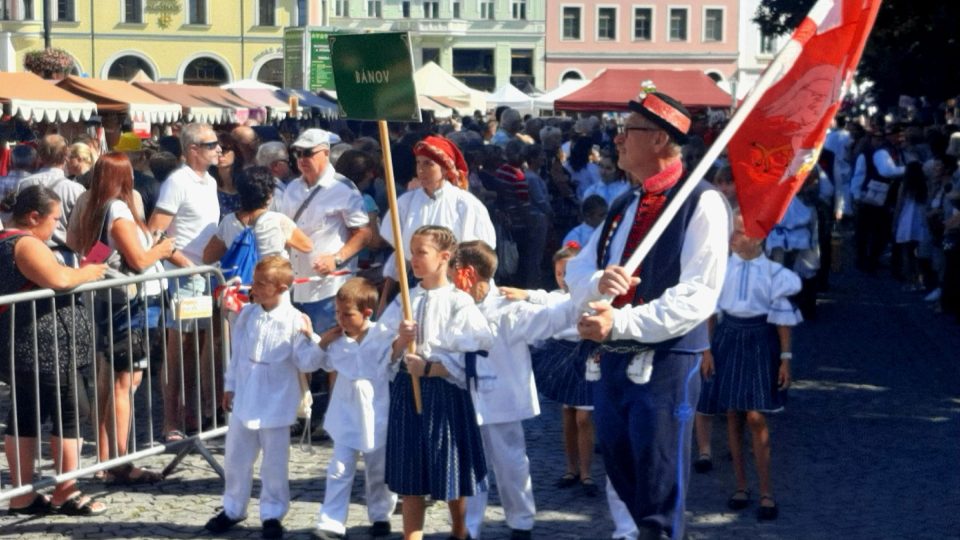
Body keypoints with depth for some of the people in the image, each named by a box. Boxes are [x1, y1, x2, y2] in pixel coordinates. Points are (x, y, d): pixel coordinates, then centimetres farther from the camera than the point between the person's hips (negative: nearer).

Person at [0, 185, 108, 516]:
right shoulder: (27, 244, -15)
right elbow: (59, 279, -28)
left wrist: (78, 274, 14)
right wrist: (87, 273, -11)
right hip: (46, 348, -10)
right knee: (70, 414, -1)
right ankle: (67, 493, 3)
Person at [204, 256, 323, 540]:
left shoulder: (294, 321, -14)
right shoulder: (247, 314, 0)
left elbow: (307, 364, -13)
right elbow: (236, 353, 10)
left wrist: (310, 339, -29)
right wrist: (229, 386, 13)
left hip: (275, 406, -4)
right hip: (244, 402, 5)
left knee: (274, 465, 7)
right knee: (235, 459, 15)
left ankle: (272, 514, 21)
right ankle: (233, 509, 31)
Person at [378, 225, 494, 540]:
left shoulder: (459, 303, -8)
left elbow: (471, 357, -15)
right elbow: (386, 354, 7)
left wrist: (429, 368, -17)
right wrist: (400, 342, -13)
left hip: (445, 393, -4)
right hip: (407, 391, 4)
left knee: (451, 477, 8)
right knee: (409, 478, 7)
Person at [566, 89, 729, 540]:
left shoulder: (701, 203, -10)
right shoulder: (623, 208, 16)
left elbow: (697, 296, -18)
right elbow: (576, 271, 13)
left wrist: (620, 321, -25)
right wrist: (598, 282, -12)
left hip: (665, 364, -8)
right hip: (613, 362, 8)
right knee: (624, 486, 16)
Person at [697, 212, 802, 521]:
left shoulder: (773, 272, -4)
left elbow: (784, 318, 0)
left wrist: (785, 358, -3)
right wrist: (707, 350, 0)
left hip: (760, 342, -2)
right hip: (728, 338, 2)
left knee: (756, 417, -8)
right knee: (733, 416, 6)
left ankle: (766, 492, 0)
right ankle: (741, 486, 18)